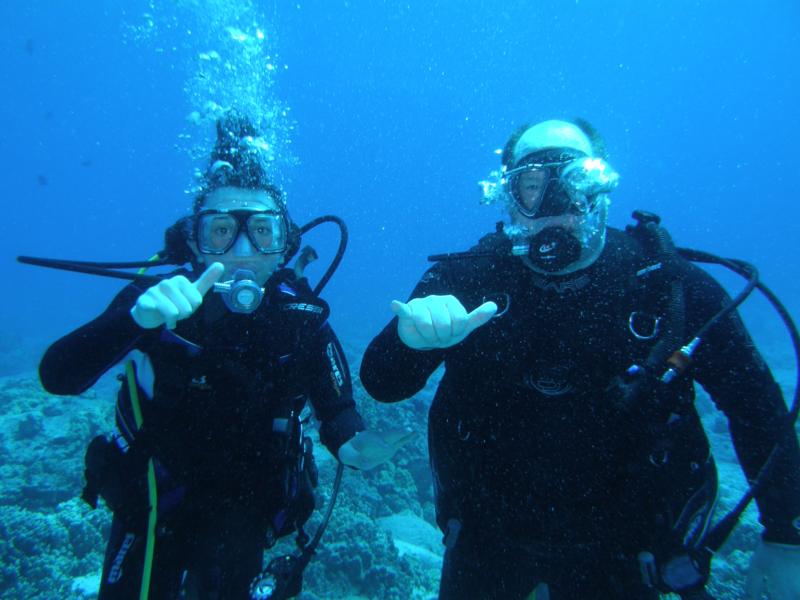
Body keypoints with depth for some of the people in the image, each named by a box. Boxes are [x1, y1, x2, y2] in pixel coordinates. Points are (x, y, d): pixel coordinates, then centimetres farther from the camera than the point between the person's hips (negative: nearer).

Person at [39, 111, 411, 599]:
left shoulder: (302, 317, -16)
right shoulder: (157, 302, -19)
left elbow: (336, 407, -8)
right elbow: (57, 377, -30)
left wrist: (350, 446, -30)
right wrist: (139, 319, -49)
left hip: (246, 501, 0)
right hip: (154, 492, 1)